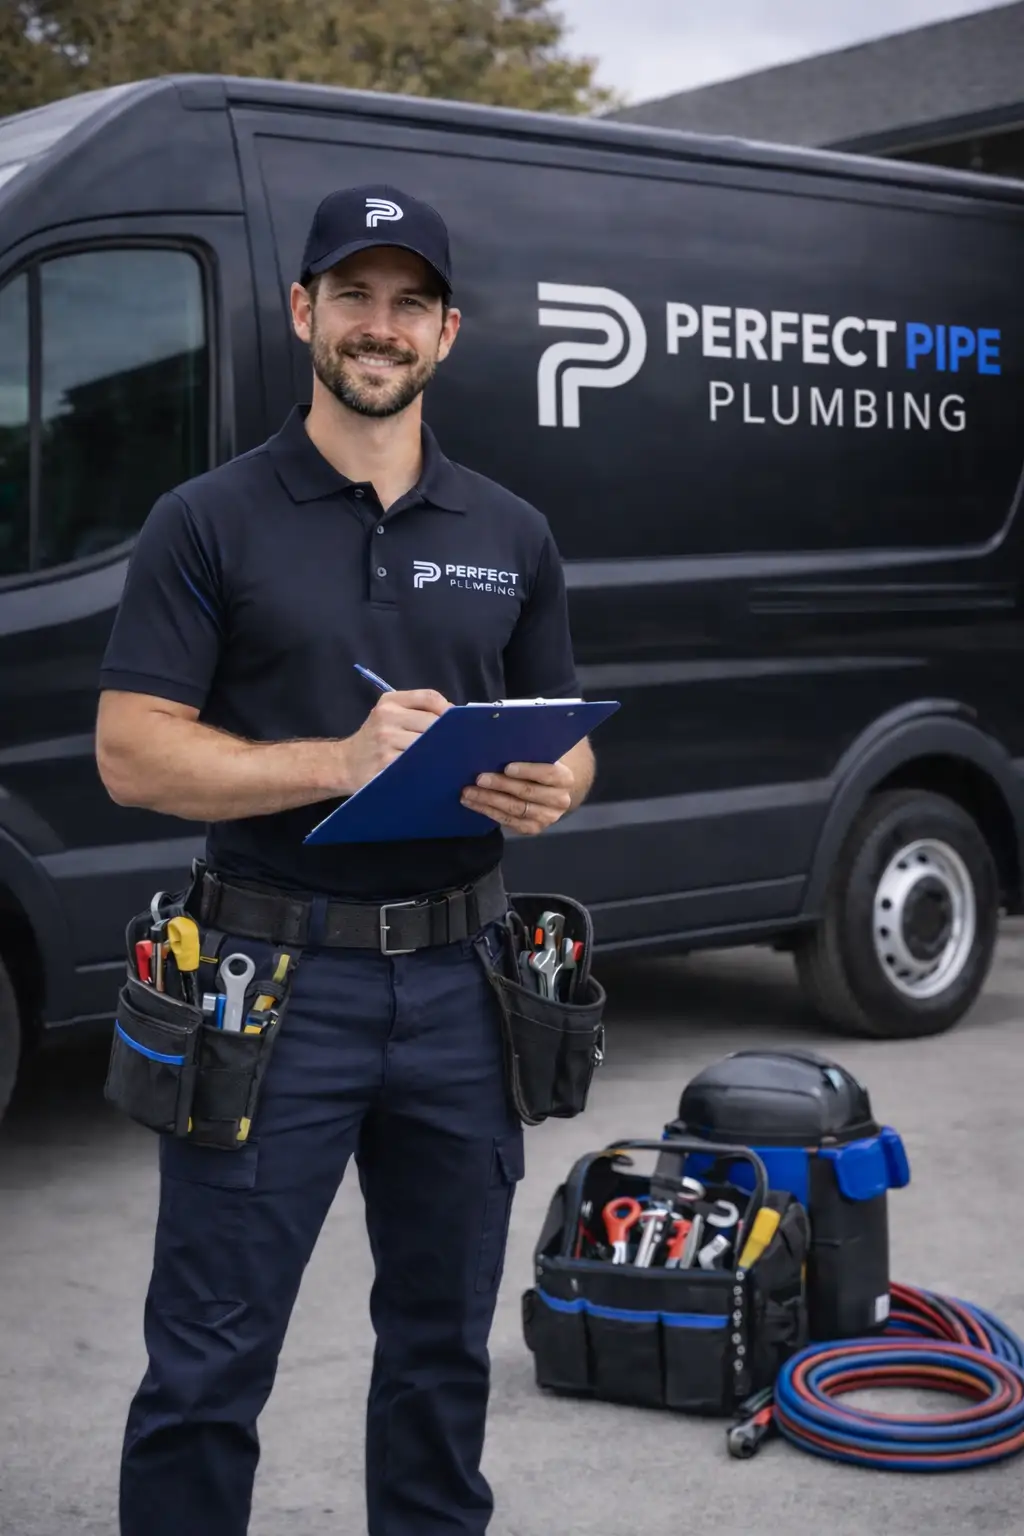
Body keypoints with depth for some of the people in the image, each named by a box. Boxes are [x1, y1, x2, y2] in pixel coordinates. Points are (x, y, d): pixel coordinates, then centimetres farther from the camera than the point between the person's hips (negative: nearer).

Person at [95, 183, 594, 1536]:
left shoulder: (511, 536, 10)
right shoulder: (210, 524, -3)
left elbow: (566, 740, 15)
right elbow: (133, 755, -9)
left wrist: (547, 791, -9)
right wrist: (341, 763, -20)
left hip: (459, 979, 4)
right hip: (273, 979, -4)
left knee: (444, 1344, 17)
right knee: (210, 1363, 2)